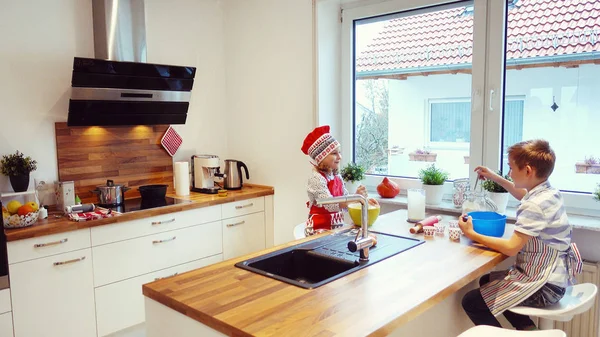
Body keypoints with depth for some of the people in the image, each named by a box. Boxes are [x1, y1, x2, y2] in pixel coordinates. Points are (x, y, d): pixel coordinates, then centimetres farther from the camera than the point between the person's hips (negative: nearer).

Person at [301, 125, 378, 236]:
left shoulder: (337, 176, 7)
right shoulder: (316, 178, -17)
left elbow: (346, 200, 16)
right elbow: (330, 205, -27)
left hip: (337, 225, 8)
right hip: (320, 228, -8)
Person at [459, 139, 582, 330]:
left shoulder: (535, 206, -26)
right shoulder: (548, 193, 3)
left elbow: (511, 248, -29)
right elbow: (523, 195, 28)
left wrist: (472, 235, -20)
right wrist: (494, 177, 24)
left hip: (544, 286, -10)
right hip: (550, 276, 10)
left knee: (470, 302, -9)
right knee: (486, 281, 26)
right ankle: (527, 328, 22)